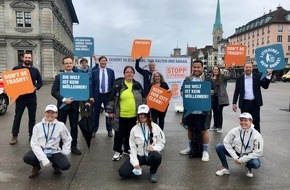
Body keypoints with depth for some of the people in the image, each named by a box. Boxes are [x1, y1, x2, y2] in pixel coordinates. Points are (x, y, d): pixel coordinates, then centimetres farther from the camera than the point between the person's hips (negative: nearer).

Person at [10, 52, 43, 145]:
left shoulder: (35, 70, 8)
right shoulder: (16, 69, 3)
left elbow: (40, 82, 10)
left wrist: (36, 87, -10)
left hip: (32, 97, 2)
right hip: (20, 97, -2)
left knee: (32, 117, 8)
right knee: (17, 117, 4)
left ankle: (31, 135, 18)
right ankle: (14, 136, 15)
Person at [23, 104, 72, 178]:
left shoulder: (60, 125, -5)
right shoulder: (38, 126, -5)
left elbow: (67, 139, 9)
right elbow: (34, 144, -11)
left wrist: (64, 152, -3)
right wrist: (44, 159, -22)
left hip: (54, 152, 0)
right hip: (40, 152, 0)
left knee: (66, 165, -24)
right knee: (27, 158, -29)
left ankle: (55, 164, 14)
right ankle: (36, 166, 9)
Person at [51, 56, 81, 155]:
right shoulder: (58, 77, 1)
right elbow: (54, 92, -6)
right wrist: (64, 99, -17)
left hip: (74, 105, 2)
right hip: (62, 105, -2)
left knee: (74, 126, 8)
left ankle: (74, 146, 20)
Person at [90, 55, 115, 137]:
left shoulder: (111, 71, 2)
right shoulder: (94, 72, 0)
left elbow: (113, 84, 4)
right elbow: (92, 85, 0)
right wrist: (91, 96, -7)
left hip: (108, 95, 1)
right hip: (97, 95, 0)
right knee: (96, 113, 8)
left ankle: (109, 130, 21)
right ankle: (94, 130, 21)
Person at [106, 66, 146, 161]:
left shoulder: (137, 85, 5)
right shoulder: (118, 84, -5)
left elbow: (143, 99, 13)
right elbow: (112, 98, -2)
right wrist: (110, 110, -6)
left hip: (134, 115, 3)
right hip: (121, 115, -3)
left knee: (130, 134, 16)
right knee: (119, 134, 4)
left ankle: (127, 149, 33)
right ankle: (118, 151, 19)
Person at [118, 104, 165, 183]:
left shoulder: (155, 127, -4)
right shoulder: (134, 129, -2)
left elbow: (162, 141, 2)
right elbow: (133, 147, -3)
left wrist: (154, 148, -20)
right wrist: (135, 163, -12)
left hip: (151, 154, -1)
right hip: (138, 155, 1)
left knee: (156, 156, -38)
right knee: (123, 172, -17)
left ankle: (153, 172, -4)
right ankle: (138, 169, 15)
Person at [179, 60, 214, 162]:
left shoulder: (208, 79, -3)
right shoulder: (187, 79, 7)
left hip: (203, 110, -4)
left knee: (204, 130, 2)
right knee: (190, 128, 18)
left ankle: (205, 151, 16)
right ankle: (190, 147, 37)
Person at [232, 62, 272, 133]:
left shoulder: (257, 76, 2)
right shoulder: (240, 78, 3)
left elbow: (265, 86, -3)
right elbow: (236, 92, 4)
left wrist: (268, 76, -15)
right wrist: (234, 103, 0)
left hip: (255, 103, 0)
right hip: (244, 104, 0)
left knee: (256, 122, 9)